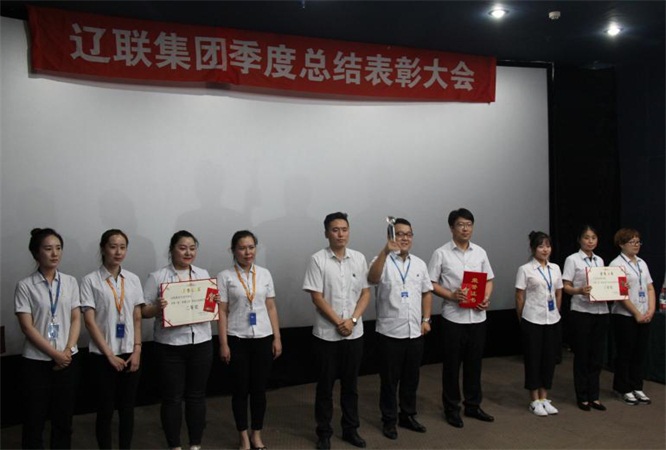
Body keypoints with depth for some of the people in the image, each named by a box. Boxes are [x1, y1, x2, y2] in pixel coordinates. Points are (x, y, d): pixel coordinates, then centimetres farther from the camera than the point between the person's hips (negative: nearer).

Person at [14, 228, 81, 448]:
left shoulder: (70, 282, 4)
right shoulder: (25, 285, -6)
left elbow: (76, 319, 4)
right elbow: (27, 327, -10)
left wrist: (67, 351, -9)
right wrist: (55, 354, -13)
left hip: (68, 359, 3)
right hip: (36, 361, -3)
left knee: (63, 417, 11)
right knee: (34, 419, 6)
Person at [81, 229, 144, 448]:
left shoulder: (133, 280, 5)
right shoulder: (90, 280, -6)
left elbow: (137, 319, 6)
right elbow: (90, 322, -9)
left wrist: (137, 350, -3)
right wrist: (110, 355, -11)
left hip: (129, 353, 3)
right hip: (103, 355, -3)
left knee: (127, 407, 10)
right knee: (105, 408, 6)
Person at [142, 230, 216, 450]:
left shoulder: (203, 274, 8)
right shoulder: (157, 277, -4)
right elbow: (144, 311, -5)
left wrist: (215, 302, -7)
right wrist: (157, 308, -25)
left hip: (201, 343, 3)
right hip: (170, 345, -3)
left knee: (197, 395, 12)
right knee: (172, 398, 6)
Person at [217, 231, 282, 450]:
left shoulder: (264, 274, 5)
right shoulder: (225, 276, -4)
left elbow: (271, 308, 7)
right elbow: (222, 312, -5)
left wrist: (277, 338, 4)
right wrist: (223, 343, -8)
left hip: (263, 338, 3)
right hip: (237, 339, -2)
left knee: (259, 388, 9)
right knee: (241, 389, 8)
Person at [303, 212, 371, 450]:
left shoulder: (359, 258, 2)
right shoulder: (318, 260, -8)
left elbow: (365, 293, 3)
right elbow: (317, 297, -10)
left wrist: (352, 320, -10)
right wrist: (338, 322, -13)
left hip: (354, 332, 3)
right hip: (326, 333, -3)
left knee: (350, 383, 14)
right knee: (326, 384, 8)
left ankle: (351, 429, 28)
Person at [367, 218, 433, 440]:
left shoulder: (419, 263, 9)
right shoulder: (383, 260, -8)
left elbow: (427, 292, 15)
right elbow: (372, 278, -30)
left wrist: (426, 319, 7)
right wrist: (386, 251, -40)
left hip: (415, 332, 5)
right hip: (390, 332, -5)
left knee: (411, 378, 16)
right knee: (389, 380, 7)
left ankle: (408, 416, 32)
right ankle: (389, 420, 22)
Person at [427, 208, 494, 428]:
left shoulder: (480, 252, 7)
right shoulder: (441, 253, -6)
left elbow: (489, 280, 12)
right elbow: (431, 284, -6)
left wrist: (487, 298, -6)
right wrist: (451, 295, -20)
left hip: (477, 317, 4)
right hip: (453, 317, -4)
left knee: (474, 363, 13)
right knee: (452, 364, 6)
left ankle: (473, 405, 28)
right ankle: (451, 408, 19)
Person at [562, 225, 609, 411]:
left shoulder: (600, 260, 13)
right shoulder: (572, 260, -4)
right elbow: (566, 286, -8)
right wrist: (580, 291, -27)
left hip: (601, 311, 5)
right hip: (581, 312, -5)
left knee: (597, 355, 9)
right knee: (582, 355, 3)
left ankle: (594, 396, 20)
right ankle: (582, 397, 15)